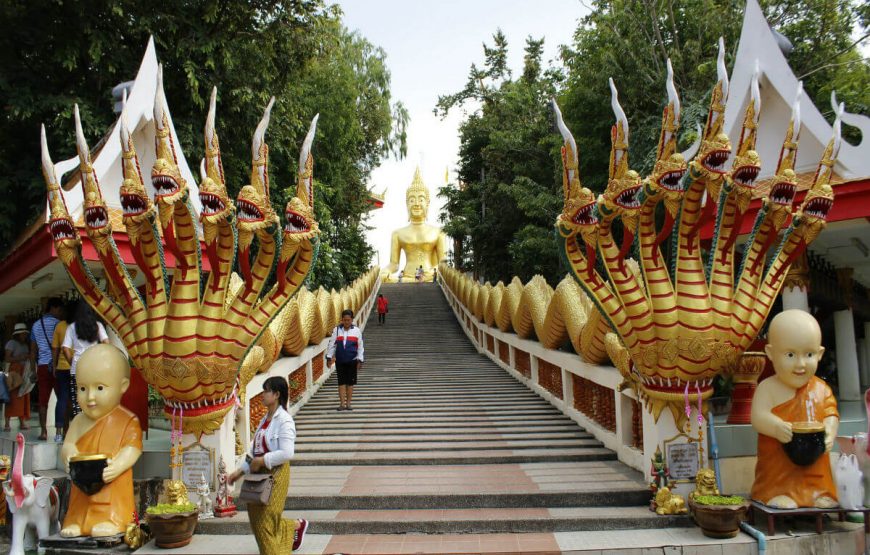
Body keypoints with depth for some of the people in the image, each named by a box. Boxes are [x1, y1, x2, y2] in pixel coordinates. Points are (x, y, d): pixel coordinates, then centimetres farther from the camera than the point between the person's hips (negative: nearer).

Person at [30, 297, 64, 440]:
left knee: (43, 400, 5)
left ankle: (43, 431, 4)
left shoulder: (36, 325, 15)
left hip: (42, 366, 5)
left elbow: (33, 350, 17)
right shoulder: (58, 324, -2)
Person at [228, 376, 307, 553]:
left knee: (265, 521, -1)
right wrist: (240, 471, 12)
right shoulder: (265, 419, 10)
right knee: (256, 518, 16)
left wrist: (261, 461, -19)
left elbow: (286, 453, -24)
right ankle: (298, 525, 33)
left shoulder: (284, 420, -16)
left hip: (276, 474, -9)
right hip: (259, 474, 9)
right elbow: (255, 450, 15)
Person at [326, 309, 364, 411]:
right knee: (341, 382, 3)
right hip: (340, 360, 0)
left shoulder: (357, 330, -1)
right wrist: (329, 357, 1)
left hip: (352, 360, 0)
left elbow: (360, 346, 2)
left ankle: (348, 403, 14)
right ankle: (342, 403, 7)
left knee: (350, 382, 6)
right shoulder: (337, 330, -1)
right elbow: (332, 344, 4)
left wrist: (360, 360, -1)